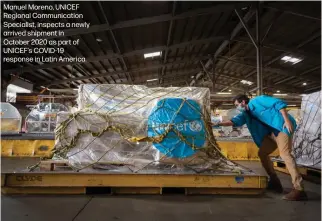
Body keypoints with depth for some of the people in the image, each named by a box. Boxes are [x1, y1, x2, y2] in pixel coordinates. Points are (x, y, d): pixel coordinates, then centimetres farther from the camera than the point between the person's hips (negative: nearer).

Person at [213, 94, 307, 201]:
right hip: (272, 132, 9)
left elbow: (279, 103, -12)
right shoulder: (246, 114, 15)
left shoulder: (257, 100, -6)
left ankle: (299, 190, -25)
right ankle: (275, 182, 15)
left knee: (284, 154, -22)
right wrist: (219, 124, -12)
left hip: (282, 126, -9)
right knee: (262, 153, 6)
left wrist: (287, 120, -21)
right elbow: (234, 121, 1)